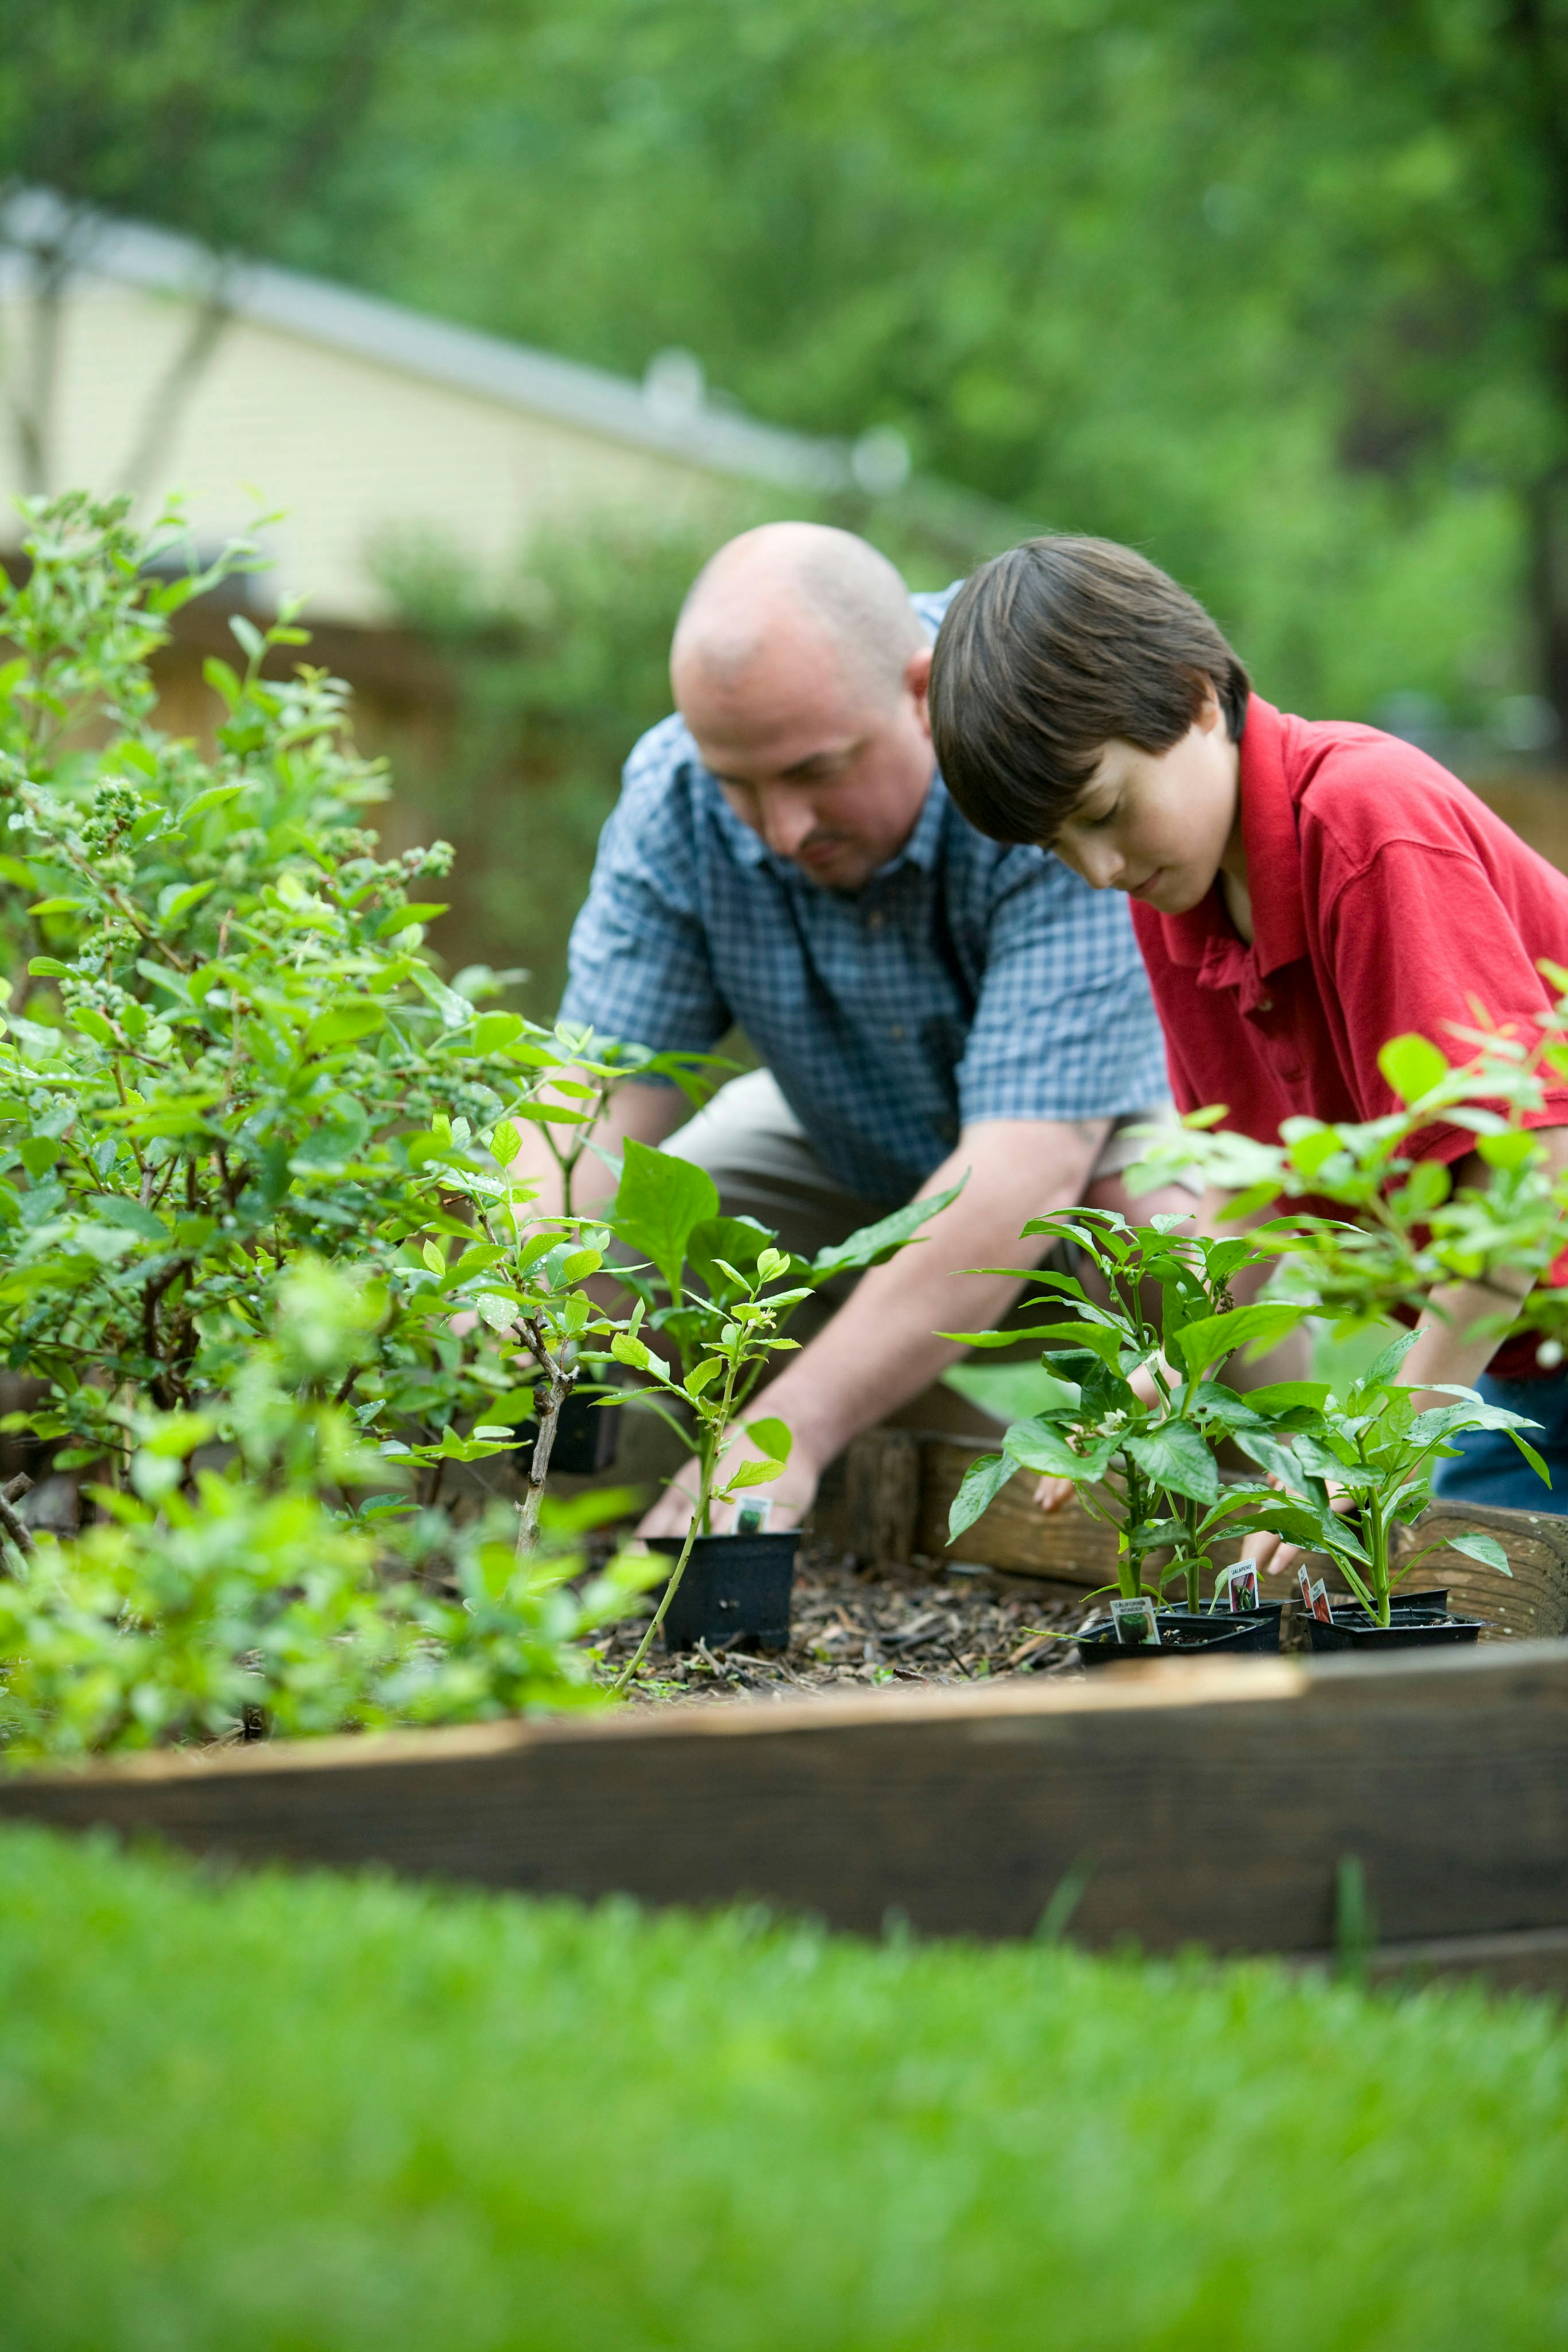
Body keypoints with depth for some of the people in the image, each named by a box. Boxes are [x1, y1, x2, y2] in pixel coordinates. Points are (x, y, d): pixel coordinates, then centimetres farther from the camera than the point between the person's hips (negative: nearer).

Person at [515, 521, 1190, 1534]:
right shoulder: (676, 795, -21)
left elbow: (1029, 1164, -43)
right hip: (857, 1162, 4)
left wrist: (795, 1428, -51)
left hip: (1117, 1121, -4)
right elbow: (602, 1089, -20)